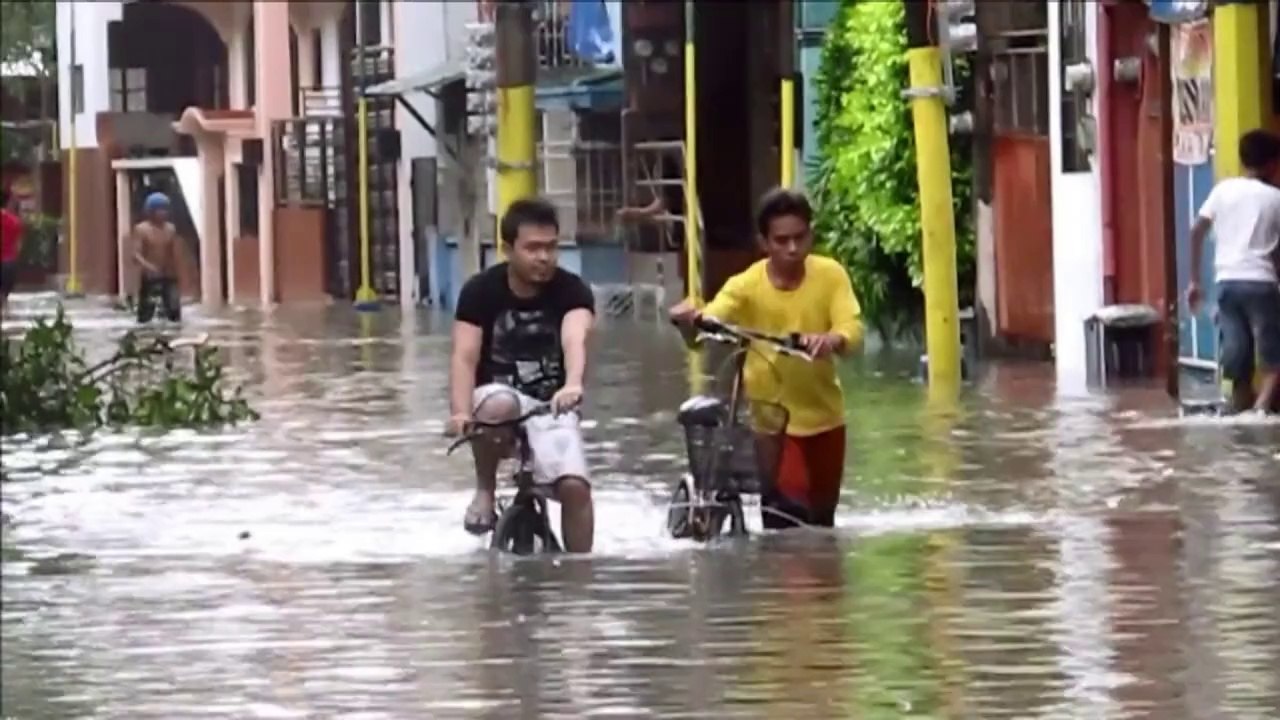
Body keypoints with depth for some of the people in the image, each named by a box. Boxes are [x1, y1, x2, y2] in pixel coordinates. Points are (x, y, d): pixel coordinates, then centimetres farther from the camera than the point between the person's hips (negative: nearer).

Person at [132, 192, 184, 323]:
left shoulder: (171, 229, 6)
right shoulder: (141, 229, -7)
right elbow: (136, 254, -18)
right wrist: (146, 266, -34)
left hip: (168, 276, 4)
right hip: (148, 277, -4)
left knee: (174, 311, -5)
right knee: (145, 315, -2)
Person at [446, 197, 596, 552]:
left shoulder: (572, 290, -11)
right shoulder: (480, 291, -11)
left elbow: (574, 340, -31)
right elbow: (465, 357, -20)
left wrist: (573, 385, -54)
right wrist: (460, 413, -40)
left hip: (551, 406, 1)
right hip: (498, 394, -1)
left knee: (574, 486, -21)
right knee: (499, 407, -38)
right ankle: (485, 491, -13)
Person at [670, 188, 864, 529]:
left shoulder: (830, 275, -9)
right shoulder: (746, 286, -14)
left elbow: (852, 328, -22)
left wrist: (831, 340, -46)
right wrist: (691, 320, -53)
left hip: (824, 417, 3)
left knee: (822, 522, 18)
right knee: (787, 517, -20)